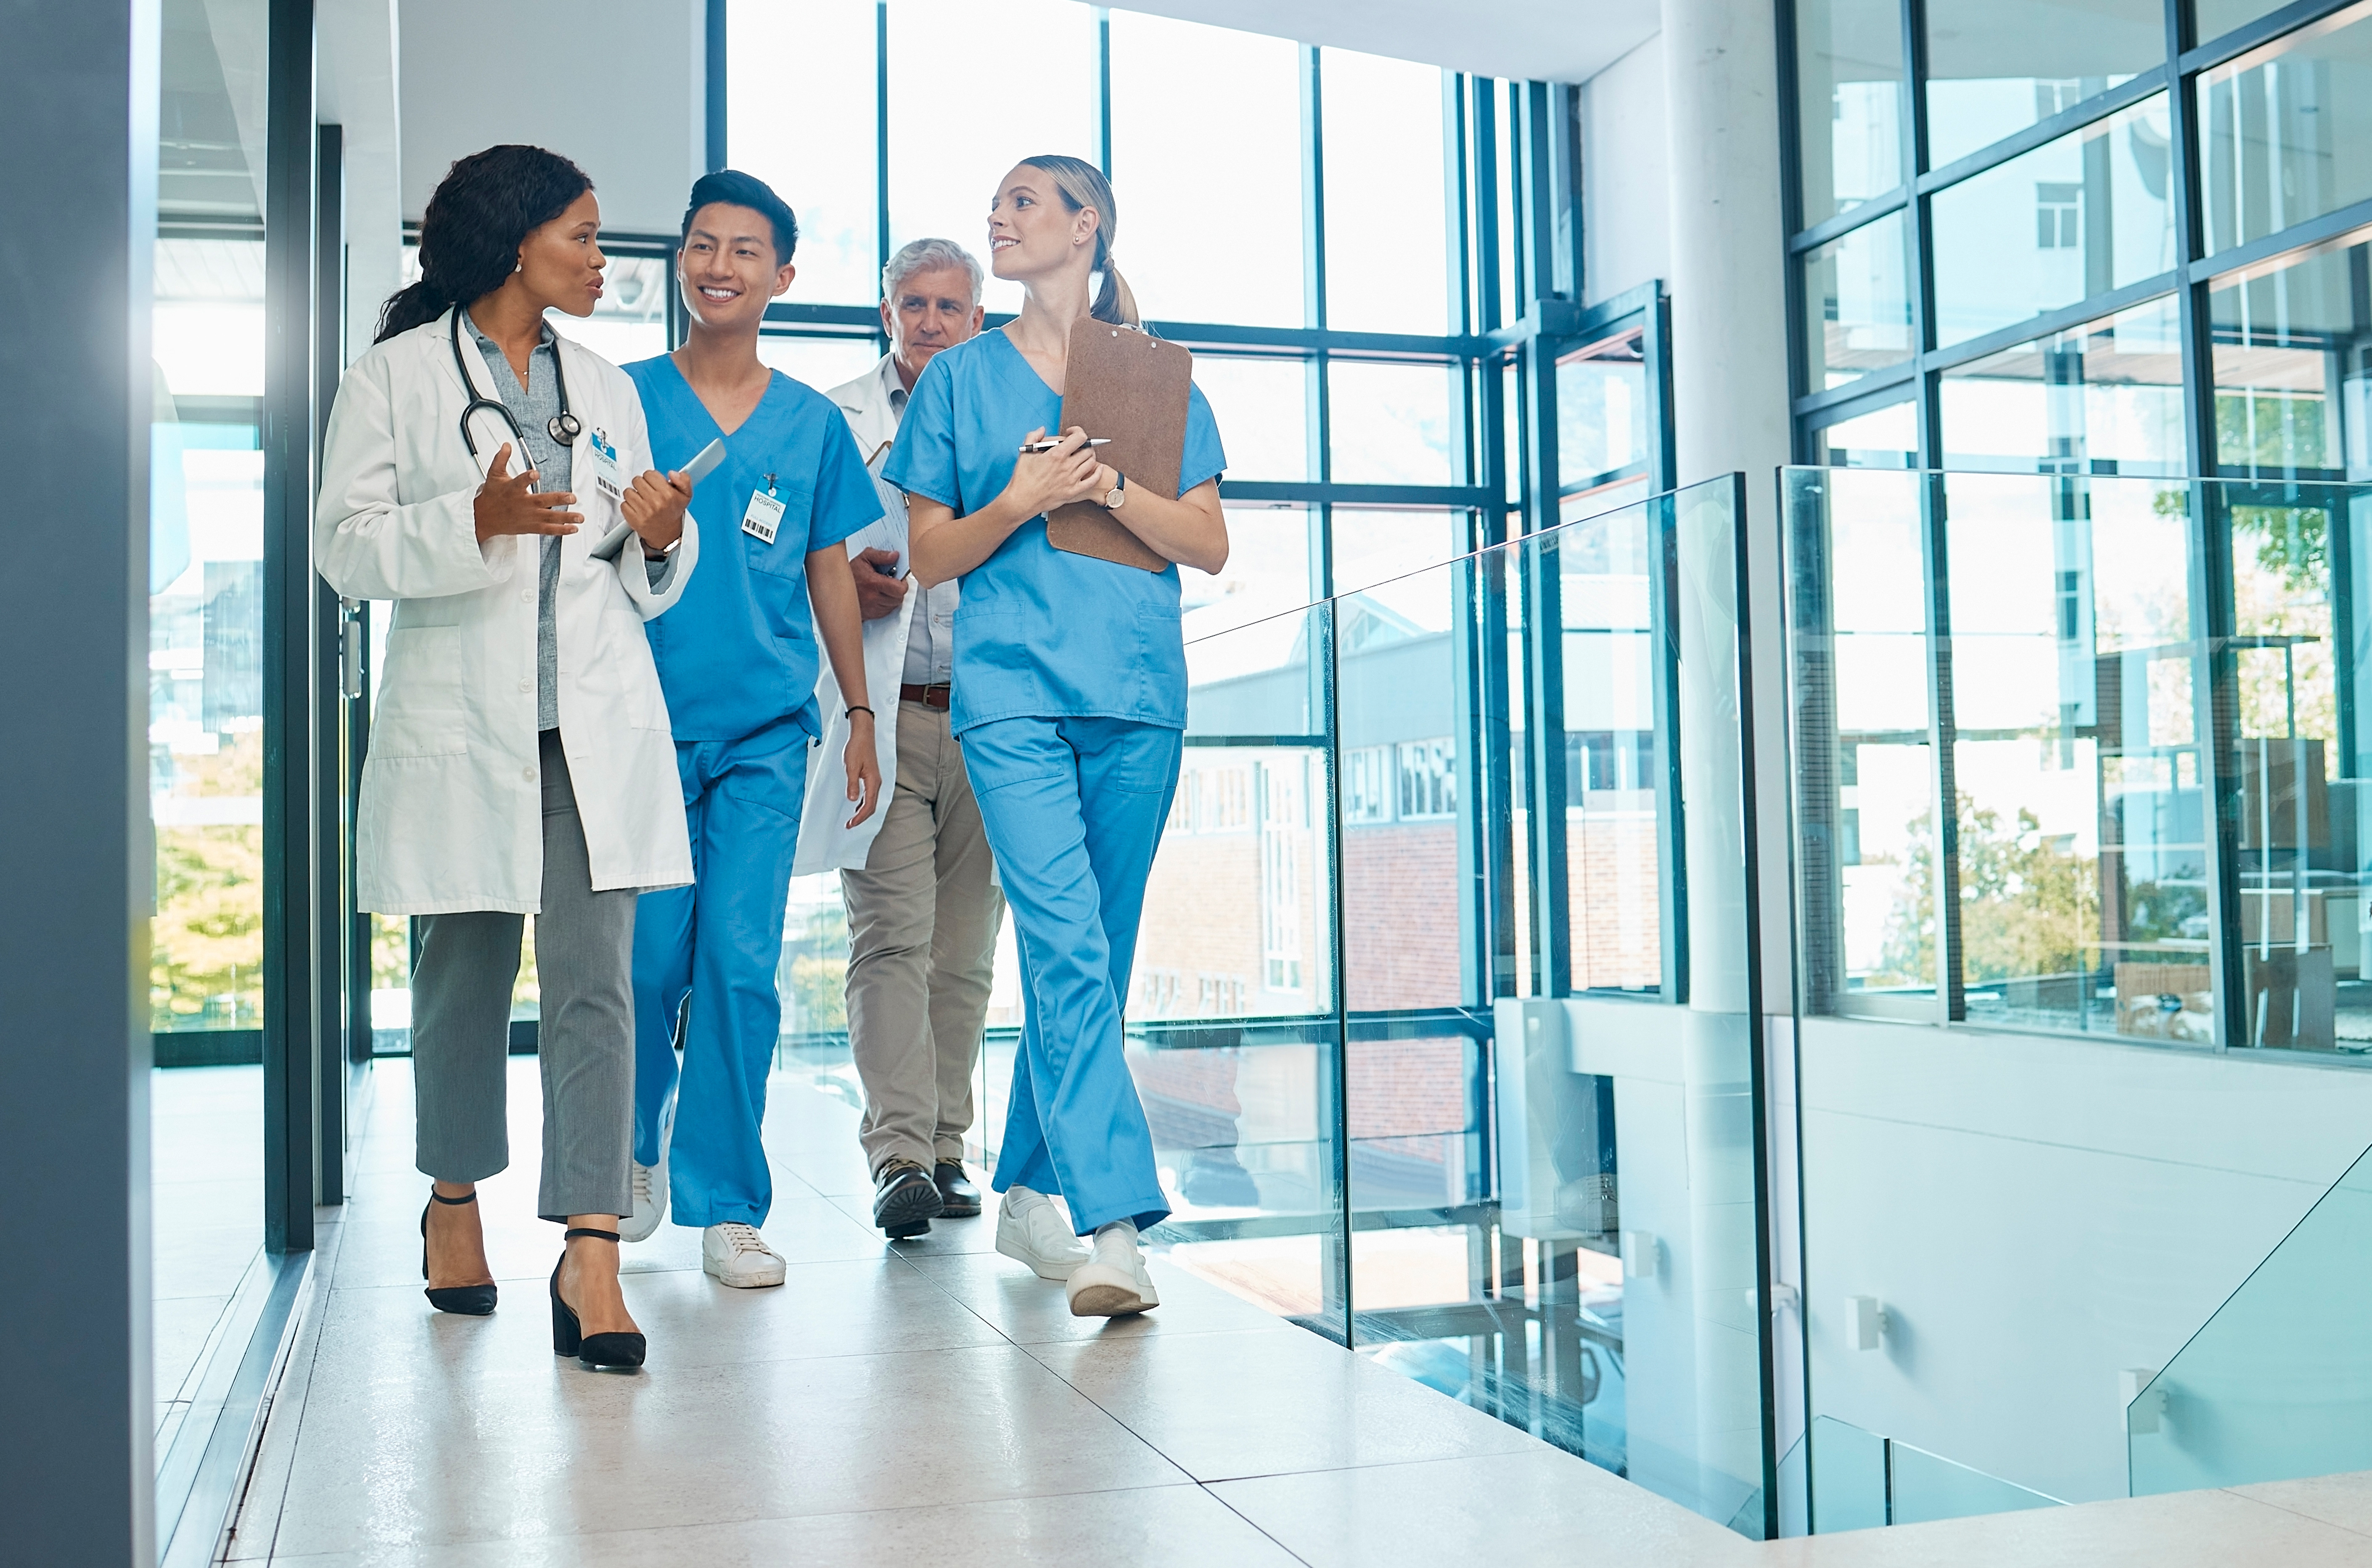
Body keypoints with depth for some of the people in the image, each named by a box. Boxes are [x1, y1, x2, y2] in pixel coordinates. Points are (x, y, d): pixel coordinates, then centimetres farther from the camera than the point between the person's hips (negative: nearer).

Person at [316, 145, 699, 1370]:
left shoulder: (605, 387, 18)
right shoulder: (396, 376, 4)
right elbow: (346, 545, -4)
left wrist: (660, 536, -2)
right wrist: (476, 521, -18)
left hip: (597, 719, 3)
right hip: (459, 719, -2)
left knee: (595, 982, -7)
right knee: (465, 971, 9)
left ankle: (591, 1258, -9)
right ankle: (454, 1198, 31)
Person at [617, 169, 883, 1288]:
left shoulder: (812, 424, 10)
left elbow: (829, 574, 15)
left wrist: (860, 712, 13)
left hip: (767, 729, 1)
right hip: (647, 719, -1)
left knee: (742, 962, -4)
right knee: (648, 960, 2)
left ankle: (726, 1206, 6)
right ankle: (640, 1142, 31)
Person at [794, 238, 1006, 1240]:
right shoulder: (831, 421, 10)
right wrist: (838, 584, -9)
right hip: (879, 714, -2)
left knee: (963, 948, 5)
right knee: (890, 935, -10)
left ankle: (945, 1148, 13)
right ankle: (896, 1154, -11)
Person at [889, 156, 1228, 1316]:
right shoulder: (960, 378, 13)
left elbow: (1208, 545, 6)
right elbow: (930, 556, 11)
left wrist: (1108, 486, -9)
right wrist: (1021, 500, -7)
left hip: (1137, 694, 2)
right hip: (1012, 690, -2)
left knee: (1091, 955, 7)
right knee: (1065, 946, -16)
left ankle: (1029, 1191, 21)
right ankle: (1113, 1224, -20)